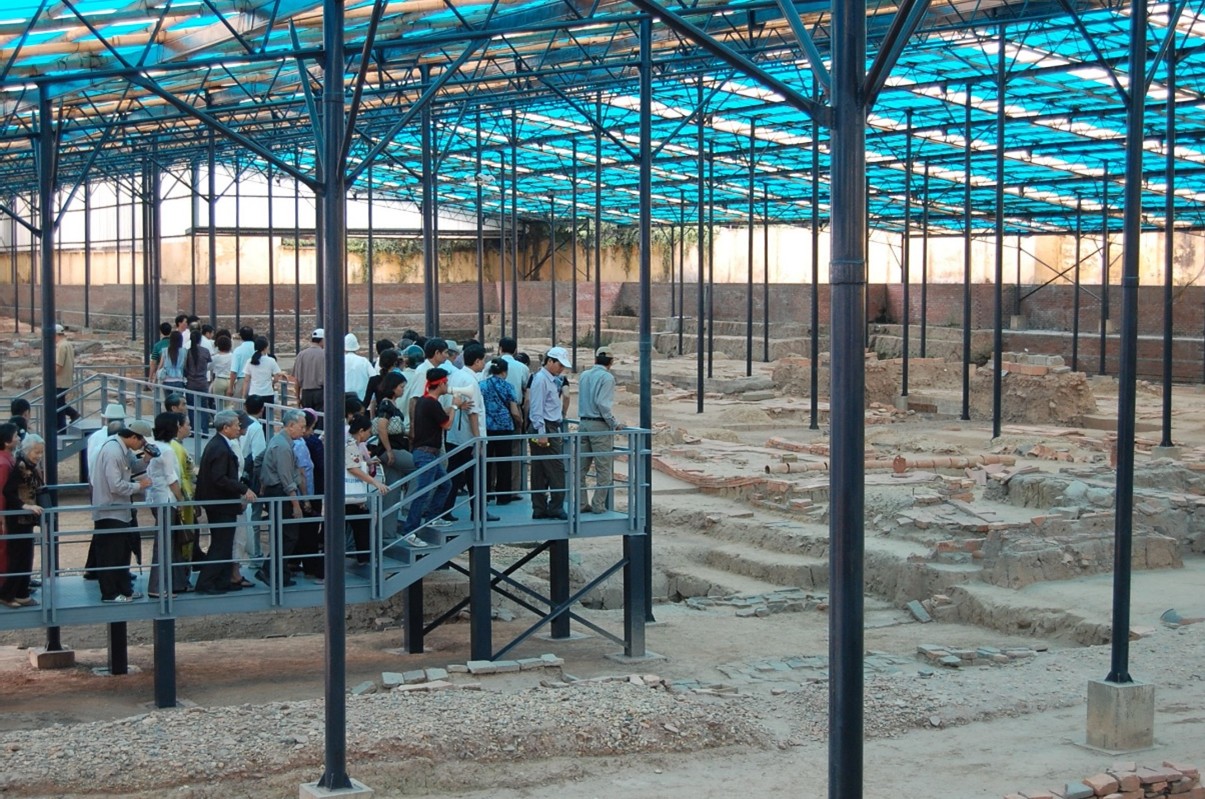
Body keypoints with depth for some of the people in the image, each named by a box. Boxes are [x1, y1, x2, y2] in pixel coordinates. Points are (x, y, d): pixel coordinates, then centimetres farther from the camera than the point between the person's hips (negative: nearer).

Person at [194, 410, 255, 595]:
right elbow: (220, 479, -27)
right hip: (222, 505, -11)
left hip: (215, 503, 11)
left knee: (222, 545, 15)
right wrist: (244, 489, -22)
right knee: (221, 546, -4)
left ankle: (222, 583, 21)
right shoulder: (221, 449, -21)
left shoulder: (215, 444, 12)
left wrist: (240, 490, 15)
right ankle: (205, 583, -2)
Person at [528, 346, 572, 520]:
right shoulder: (541, 379, -12)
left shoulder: (552, 380, 17)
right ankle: (556, 508, -5)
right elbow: (537, 409, -17)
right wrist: (541, 434, -21)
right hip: (544, 429, -9)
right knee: (556, 469, -8)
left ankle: (540, 509, 11)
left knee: (540, 472, 9)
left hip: (551, 429, 9)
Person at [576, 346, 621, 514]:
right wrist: (614, 424, -10)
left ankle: (581, 503, 11)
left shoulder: (584, 375, 11)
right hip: (600, 426, -7)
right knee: (603, 468, 0)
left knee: (581, 466, 9)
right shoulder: (607, 377, -10)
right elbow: (602, 403, -19)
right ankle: (598, 505, -2)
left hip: (584, 423, 7)